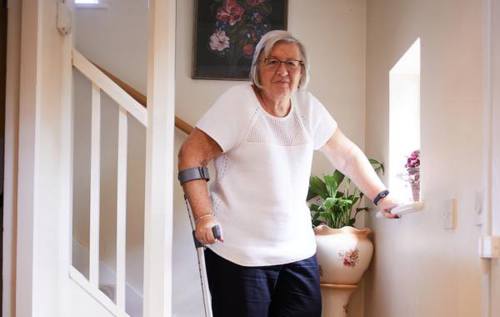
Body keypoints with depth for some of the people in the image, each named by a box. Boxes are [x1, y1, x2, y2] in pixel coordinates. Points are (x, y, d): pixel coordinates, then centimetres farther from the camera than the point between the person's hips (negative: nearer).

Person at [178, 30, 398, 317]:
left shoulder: (308, 107, 7)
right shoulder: (238, 102, -9)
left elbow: (347, 154, 17)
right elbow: (191, 156, -11)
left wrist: (382, 197, 15)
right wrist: (204, 216, -18)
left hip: (299, 250, 5)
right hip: (241, 254, -5)